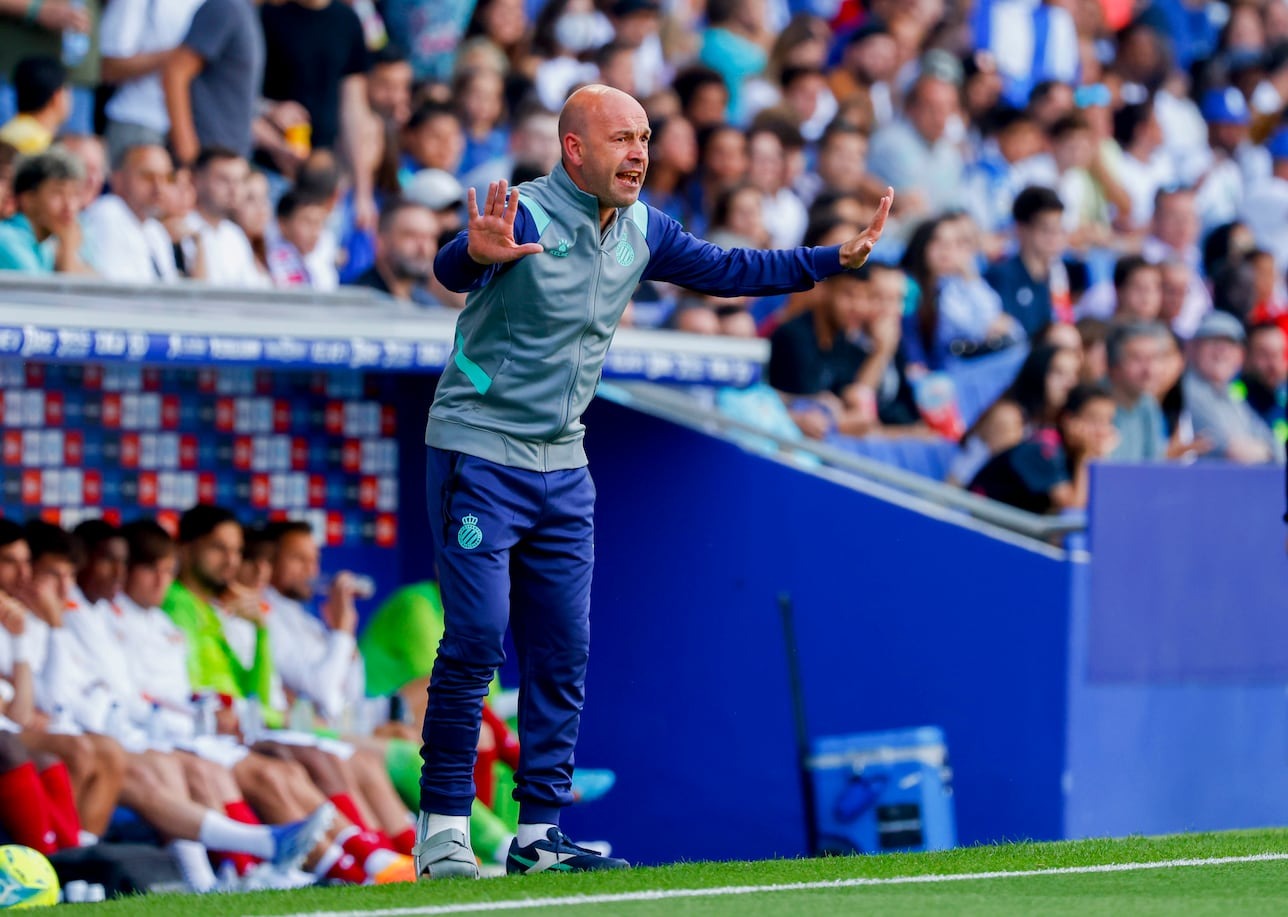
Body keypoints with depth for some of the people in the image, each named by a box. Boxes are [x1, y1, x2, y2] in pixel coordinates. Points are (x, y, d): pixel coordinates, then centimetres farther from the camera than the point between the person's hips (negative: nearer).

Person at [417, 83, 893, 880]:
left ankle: (540, 833, 12)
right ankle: (442, 828, -6)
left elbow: (725, 272, 14)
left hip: (563, 466, 7)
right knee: (476, 641, -12)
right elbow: (452, 269, -37)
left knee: (563, 653, 7)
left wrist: (836, 260, 7)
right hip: (480, 456, -7)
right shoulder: (524, 216, -19)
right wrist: (479, 253, -62)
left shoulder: (643, 231, 4)